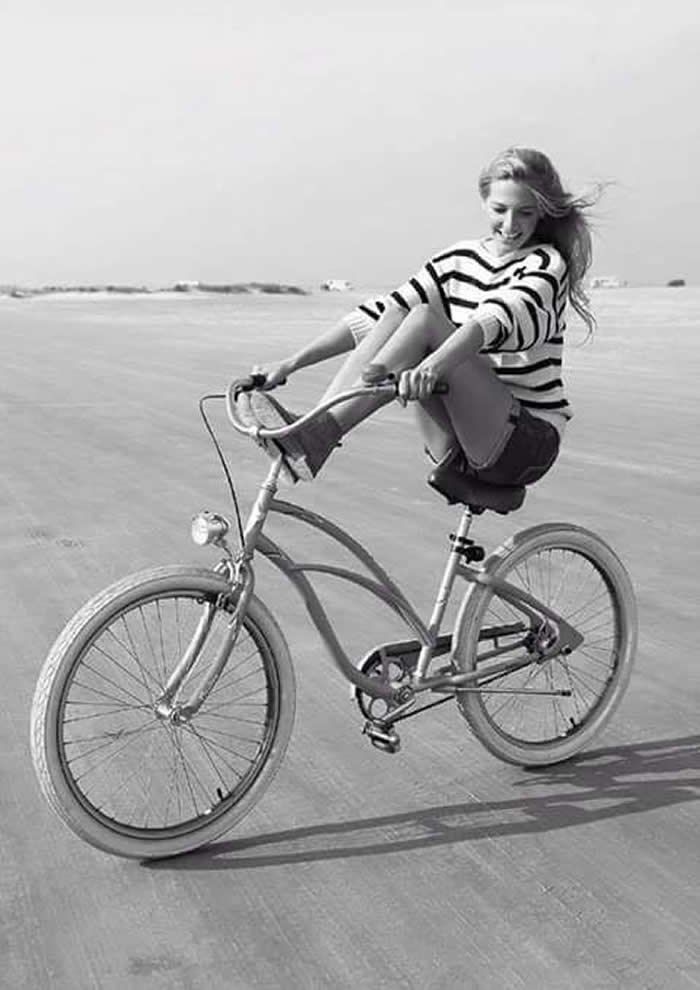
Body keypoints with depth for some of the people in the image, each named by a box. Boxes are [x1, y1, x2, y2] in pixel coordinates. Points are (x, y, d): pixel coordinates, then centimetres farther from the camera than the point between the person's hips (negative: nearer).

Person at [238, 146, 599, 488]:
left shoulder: (546, 264, -6)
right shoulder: (458, 260, 9)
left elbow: (498, 318, -28)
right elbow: (377, 312, -1)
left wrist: (433, 366, -48)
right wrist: (290, 364, -10)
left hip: (529, 441, -5)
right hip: (458, 447, 5)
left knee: (424, 318, -25)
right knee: (397, 316, -17)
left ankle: (317, 436, -35)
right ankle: (310, 428, -29)